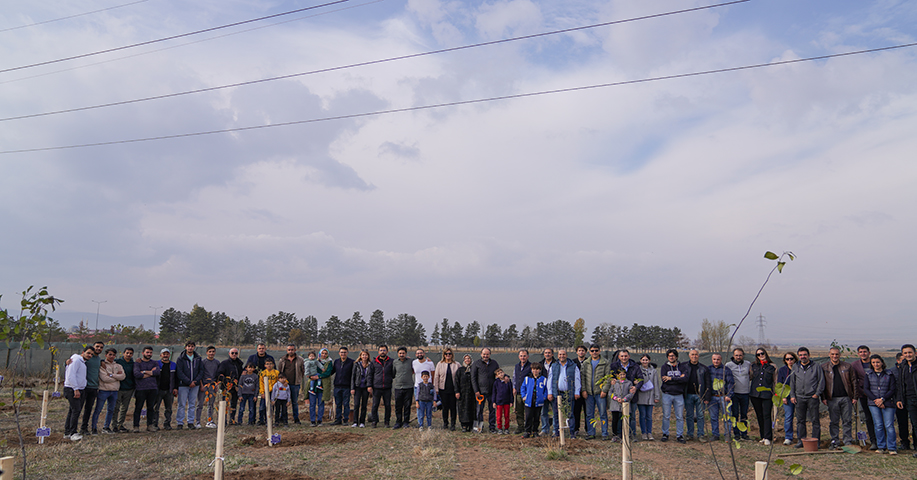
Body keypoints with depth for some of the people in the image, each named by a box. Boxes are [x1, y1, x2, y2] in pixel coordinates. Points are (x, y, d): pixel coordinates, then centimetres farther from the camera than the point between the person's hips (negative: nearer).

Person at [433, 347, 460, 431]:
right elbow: (436, 377, 7)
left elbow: (459, 377, 4)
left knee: (453, 407, -1)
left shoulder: (456, 364, 3)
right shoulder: (440, 364, 6)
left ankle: (452, 424, 8)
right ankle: (445, 423, 22)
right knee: (445, 406, 7)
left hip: (453, 389, -1)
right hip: (443, 389, 1)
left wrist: (458, 390, -2)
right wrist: (436, 389, 2)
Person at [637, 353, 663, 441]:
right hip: (640, 395, -1)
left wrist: (657, 396, 4)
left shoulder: (653, 371, 7)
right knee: (642, 415, 2)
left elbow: (656, 384, 8)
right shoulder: (638, 370, 1)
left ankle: (649, 433, 10)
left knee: (649, 416, 3)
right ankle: (643, 433, 11)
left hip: (650, 396, 1)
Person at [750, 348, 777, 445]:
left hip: (767, 394, -3)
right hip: (755, 394, 3)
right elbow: (749, 377, 21)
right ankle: (763, 436, 15)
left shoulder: (772, 366, 4)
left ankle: (768, 438, -5)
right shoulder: (753, 366, 10)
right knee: (759, 416, 8)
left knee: (767, 415, -8)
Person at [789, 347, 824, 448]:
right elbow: (792, 383, 17)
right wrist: (792, 396, 8)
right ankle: (801, 440, 12)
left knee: (815, 420, -2)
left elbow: (821, 381, 2)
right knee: (800, 420, 6)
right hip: (799, 398, 3)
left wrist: (817, 394, -6)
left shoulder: (816, 367, 3)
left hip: (812, 398, -3)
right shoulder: (796, 368, 13)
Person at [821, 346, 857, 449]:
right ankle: (835, 442, 10)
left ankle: (848, 442, 13)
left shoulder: (847, 366, 8)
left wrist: (855, 397, 4)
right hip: (832, 399, -1)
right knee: (834, 422, 3)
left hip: (846, 398, 1)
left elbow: (853, 381, 10)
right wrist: (823, 398, -1)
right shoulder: (824, 367, 5)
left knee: (847, 421, 4)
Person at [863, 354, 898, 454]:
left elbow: (892, 389, -1)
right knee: (878, 425, 1)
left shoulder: (889, 374, 4)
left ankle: (892, 448, 1)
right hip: (874, 404, 1)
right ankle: (881, 447, 10)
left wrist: (882, 399, -11)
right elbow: (866, 389, 4)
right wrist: (876, 400, -8)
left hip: (888, 403, -1)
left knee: (889, 425, -6)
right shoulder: (868, 375, 9)